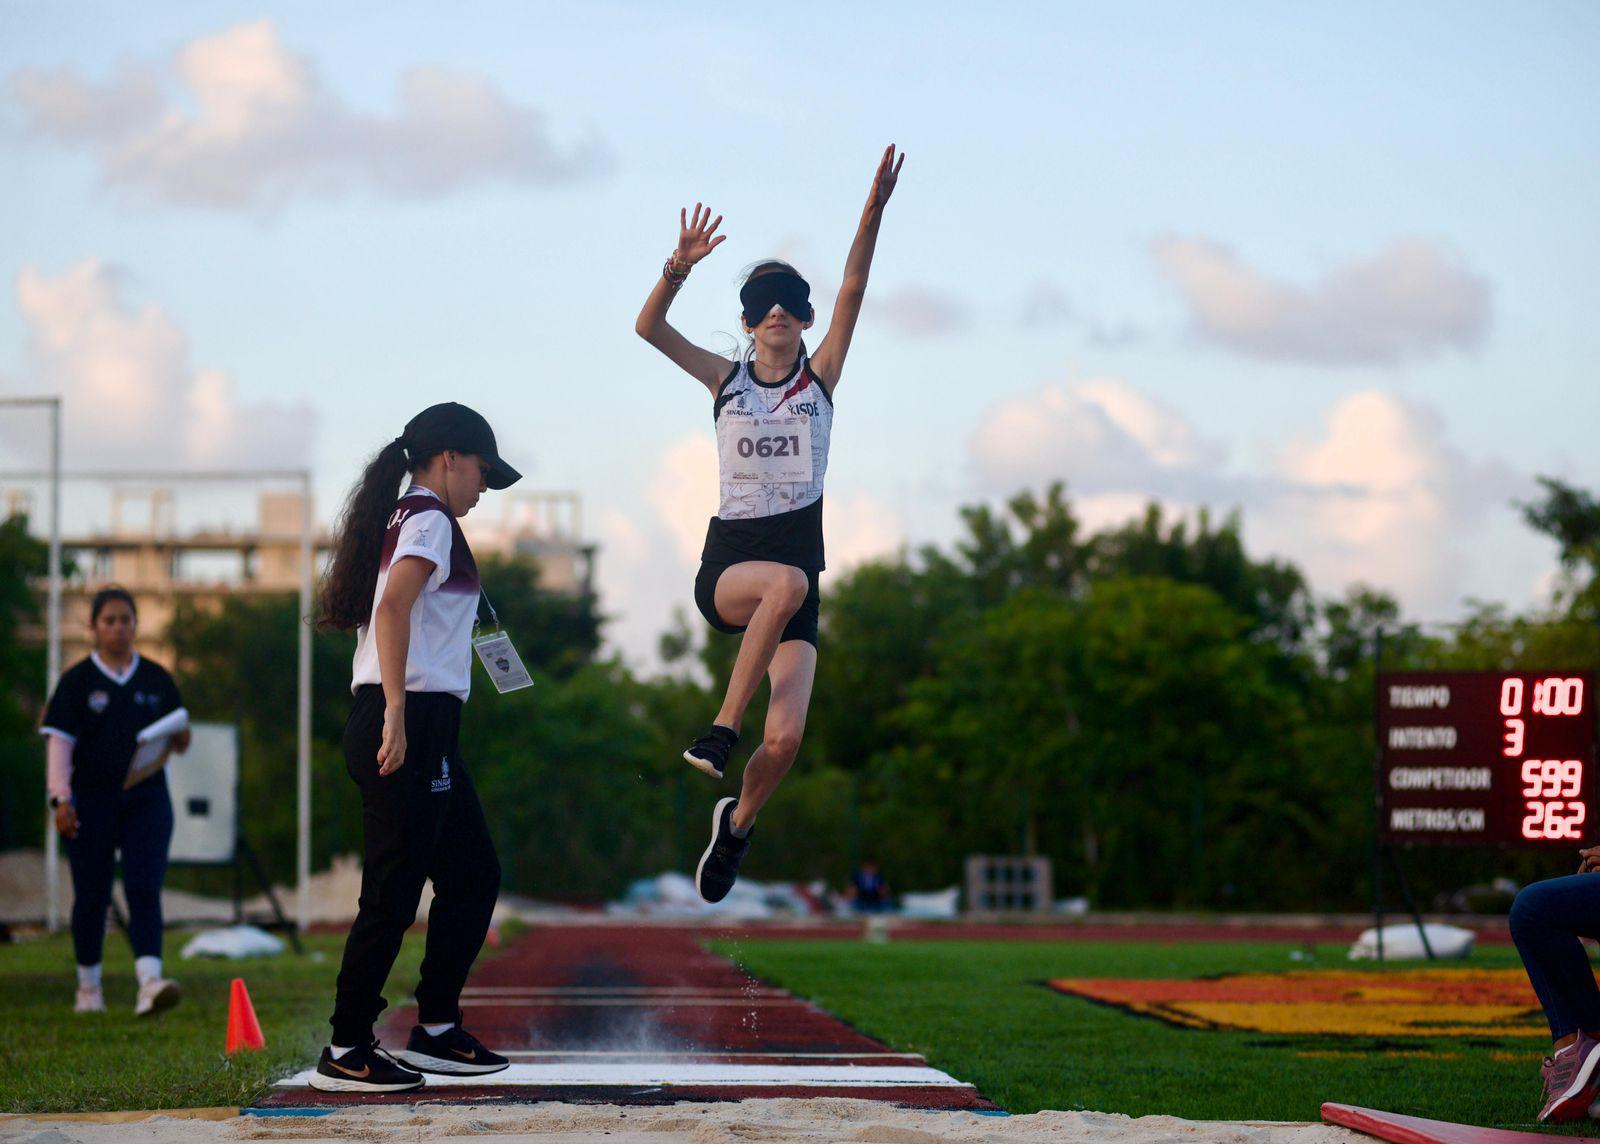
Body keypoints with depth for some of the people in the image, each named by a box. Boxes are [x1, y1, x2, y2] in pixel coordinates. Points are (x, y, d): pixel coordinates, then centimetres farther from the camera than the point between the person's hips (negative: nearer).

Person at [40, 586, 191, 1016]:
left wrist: (180, 740, -9)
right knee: (91, 896, 6)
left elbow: (176, 739, 15)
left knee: (144, 889, -13)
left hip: (146, 799, 1)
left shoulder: (156, 678, 10)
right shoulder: (77, 681, 2)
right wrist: (60, 798, -12)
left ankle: (149, 982, -26)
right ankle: (88, 986, 21)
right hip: (91, 801, -1)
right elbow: (59, 742, -3)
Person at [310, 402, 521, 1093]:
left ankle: (436, 1030, 19)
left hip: (423, 731, 10)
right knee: (393, 893, -7)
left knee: (473, 875, 14)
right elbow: (392, 609, -22)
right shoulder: (430, 520, -8)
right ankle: (344, 1053, -4)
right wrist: (396, 713, -28)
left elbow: (387, 613, 22)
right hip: (413, 721, -10)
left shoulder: (400, 520, 21)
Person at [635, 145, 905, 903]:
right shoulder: (725, 380, 6)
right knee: (788, 581, -38)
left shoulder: (820, 376, 6)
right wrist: (681, 267, -22)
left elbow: (853, 292, -8)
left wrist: (872, 213, -21)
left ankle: (738, 820, 20)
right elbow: (649, 327, -5)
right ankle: (722, 727, -27)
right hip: (726, 563, -1)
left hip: (796, 566, 1)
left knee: (786, 738, -12)